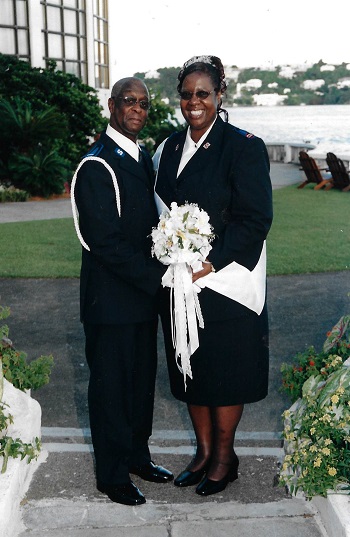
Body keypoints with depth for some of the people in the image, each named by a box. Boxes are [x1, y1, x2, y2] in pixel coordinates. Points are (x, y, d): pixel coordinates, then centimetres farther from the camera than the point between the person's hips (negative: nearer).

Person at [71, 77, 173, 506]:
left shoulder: (144, 159, 11)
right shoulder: (97, 165, -17)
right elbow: (105, 241, -22)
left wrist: (162, 272, 1)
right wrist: (157, 277, -19)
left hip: (143, 293, 8)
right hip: (111, 298, -8)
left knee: (141, 381, 19)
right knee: (111, 386, 7)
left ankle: (137, 455, 38)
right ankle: (112, 475, 24)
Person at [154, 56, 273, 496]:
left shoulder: (244, 146, -9)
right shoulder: (170, 148, 10)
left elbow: (256, 220, -13)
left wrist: (211, 263, -19)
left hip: (224, 283, -6)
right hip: (179, 283, 6)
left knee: (225, 373, 6)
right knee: (190, 371, 14)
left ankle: (224, 458, 25)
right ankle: (204, 452, 32)